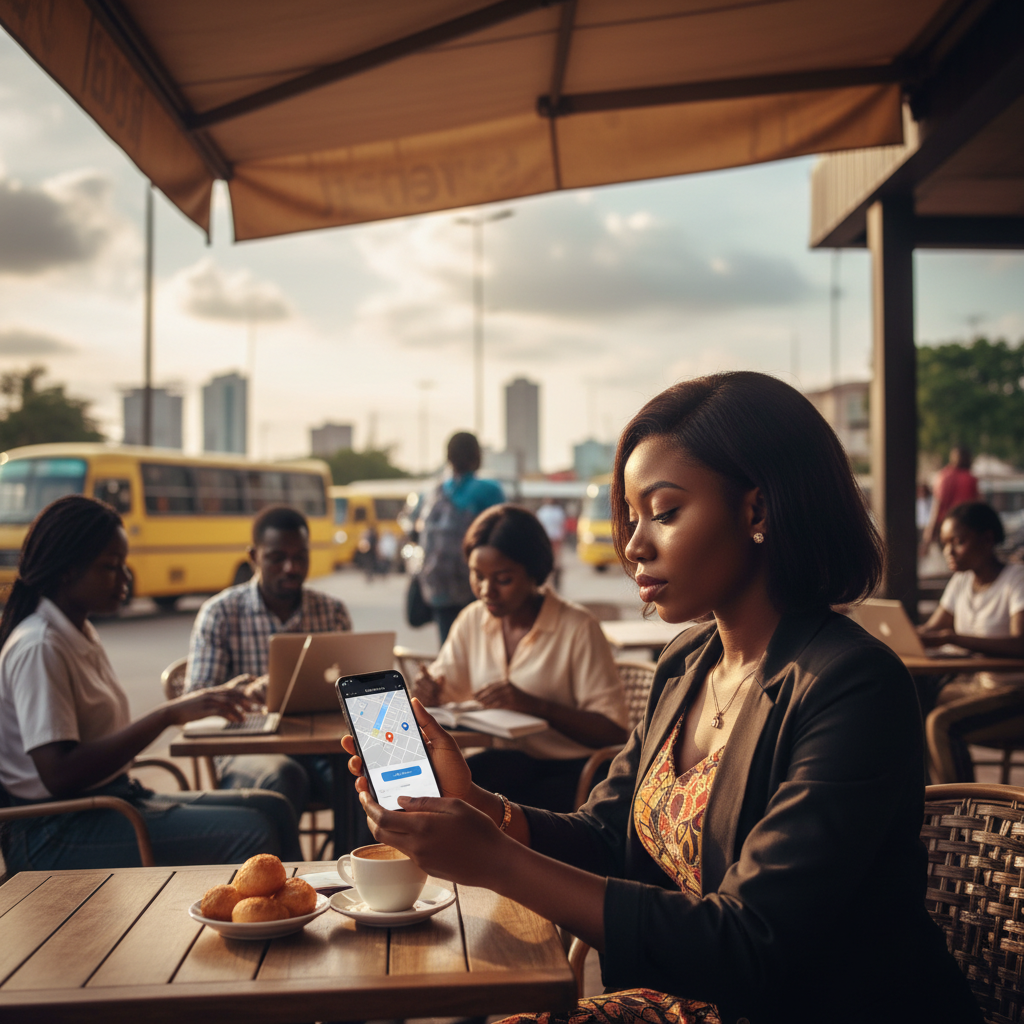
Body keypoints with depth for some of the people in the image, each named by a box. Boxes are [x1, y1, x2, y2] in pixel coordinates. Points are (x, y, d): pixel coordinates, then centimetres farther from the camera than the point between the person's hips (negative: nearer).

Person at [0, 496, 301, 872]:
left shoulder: (82, 635, 13)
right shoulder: (39, 647, -17)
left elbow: (101, 739, 11)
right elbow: (59, 774, -26)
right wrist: (166, 715, -25)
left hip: (113, 797, 10)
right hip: (56, 835, -9)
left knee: (273, 809, 0)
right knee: (249, 833, -22)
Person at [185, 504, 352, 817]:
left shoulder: (333, 612, 12)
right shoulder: (220, 614, 3)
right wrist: (243, 692, -23)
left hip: (318, 744, 2)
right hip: (249, 749, -2)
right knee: (283, 776, -37)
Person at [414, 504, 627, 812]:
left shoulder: (579, 628, -10)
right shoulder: (472, 620, 9)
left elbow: (613, 732, -13)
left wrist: (535, 705, -24)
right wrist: (430, 691, -9)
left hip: (568, 769, -5)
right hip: (504, 761, 5)